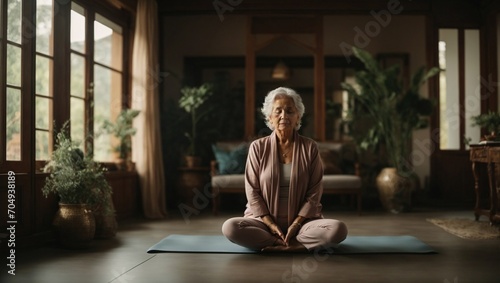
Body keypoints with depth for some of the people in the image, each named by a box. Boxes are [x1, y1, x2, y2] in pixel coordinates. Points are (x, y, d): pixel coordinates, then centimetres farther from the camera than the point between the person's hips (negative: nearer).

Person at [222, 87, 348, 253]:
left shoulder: (310, 147, 0)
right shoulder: (258, 147, 0)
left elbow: (314, 192, -1)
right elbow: (252, 192, -1)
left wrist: (296, 224, -13)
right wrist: (271, 224, -12)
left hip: (302, 220, 0)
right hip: (264, 220, 0)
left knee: (338, 229, -28)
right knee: (230, 227, -29)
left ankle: (276, 245, -18)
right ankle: (299, 244, -20)